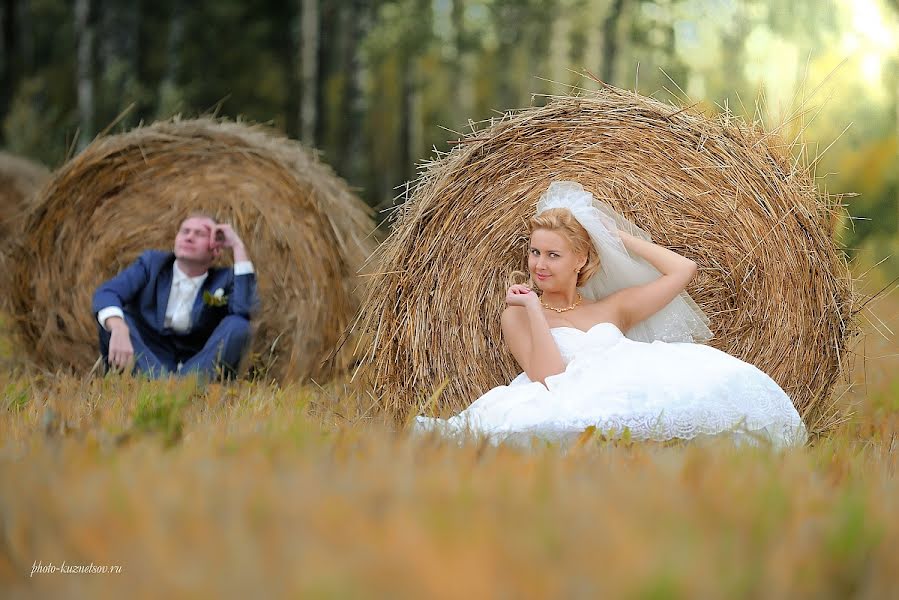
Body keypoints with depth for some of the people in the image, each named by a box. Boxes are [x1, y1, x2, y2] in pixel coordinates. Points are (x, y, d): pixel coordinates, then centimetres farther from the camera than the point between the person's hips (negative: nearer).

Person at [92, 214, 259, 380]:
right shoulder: (151, 262, 3)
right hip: (147, 363, 1)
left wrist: (238, 247, -14)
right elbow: (106, 292, -16)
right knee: (112, 319, -22)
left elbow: (245, 310, -22)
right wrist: (118, 330, -39)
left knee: (237, 325, -23)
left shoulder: (223, 280, 2)